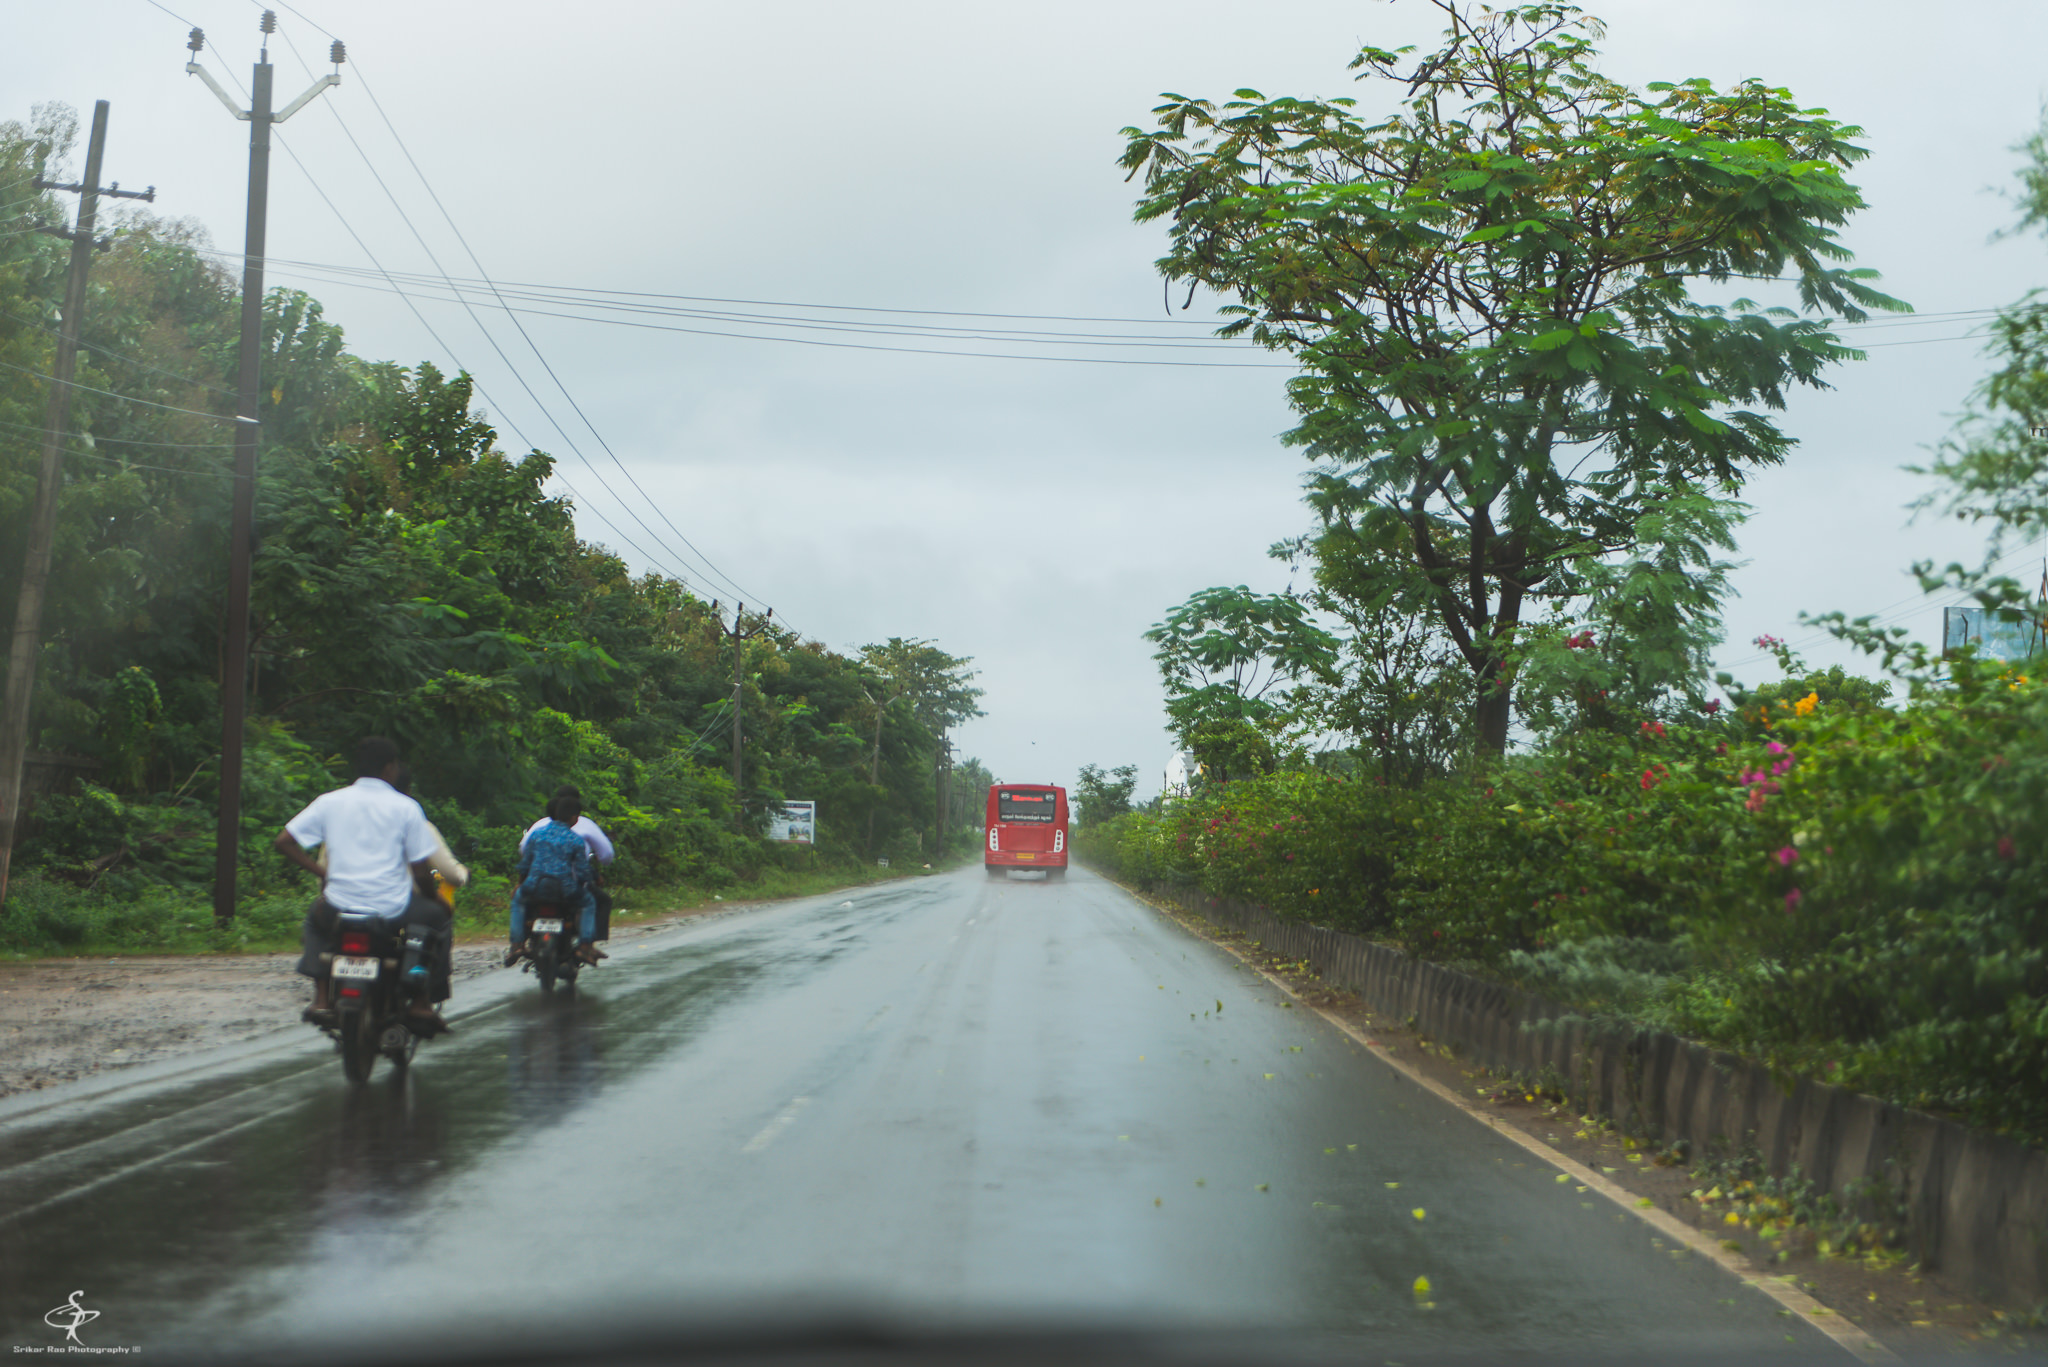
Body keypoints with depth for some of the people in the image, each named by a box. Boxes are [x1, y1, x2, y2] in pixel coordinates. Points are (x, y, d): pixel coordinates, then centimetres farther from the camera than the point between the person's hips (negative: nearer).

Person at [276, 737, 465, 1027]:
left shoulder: (329, 801, 5)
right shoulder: (406, 807, -1)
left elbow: (284, 841, 2)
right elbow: (420, 867, -3)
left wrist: (320, 871, 13)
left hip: (339, 908, 2)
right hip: (392, 910, -2)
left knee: (316, 915, 37)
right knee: (439, 914, 26)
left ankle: (322, 999, 19)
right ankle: (422, 1002, 19)